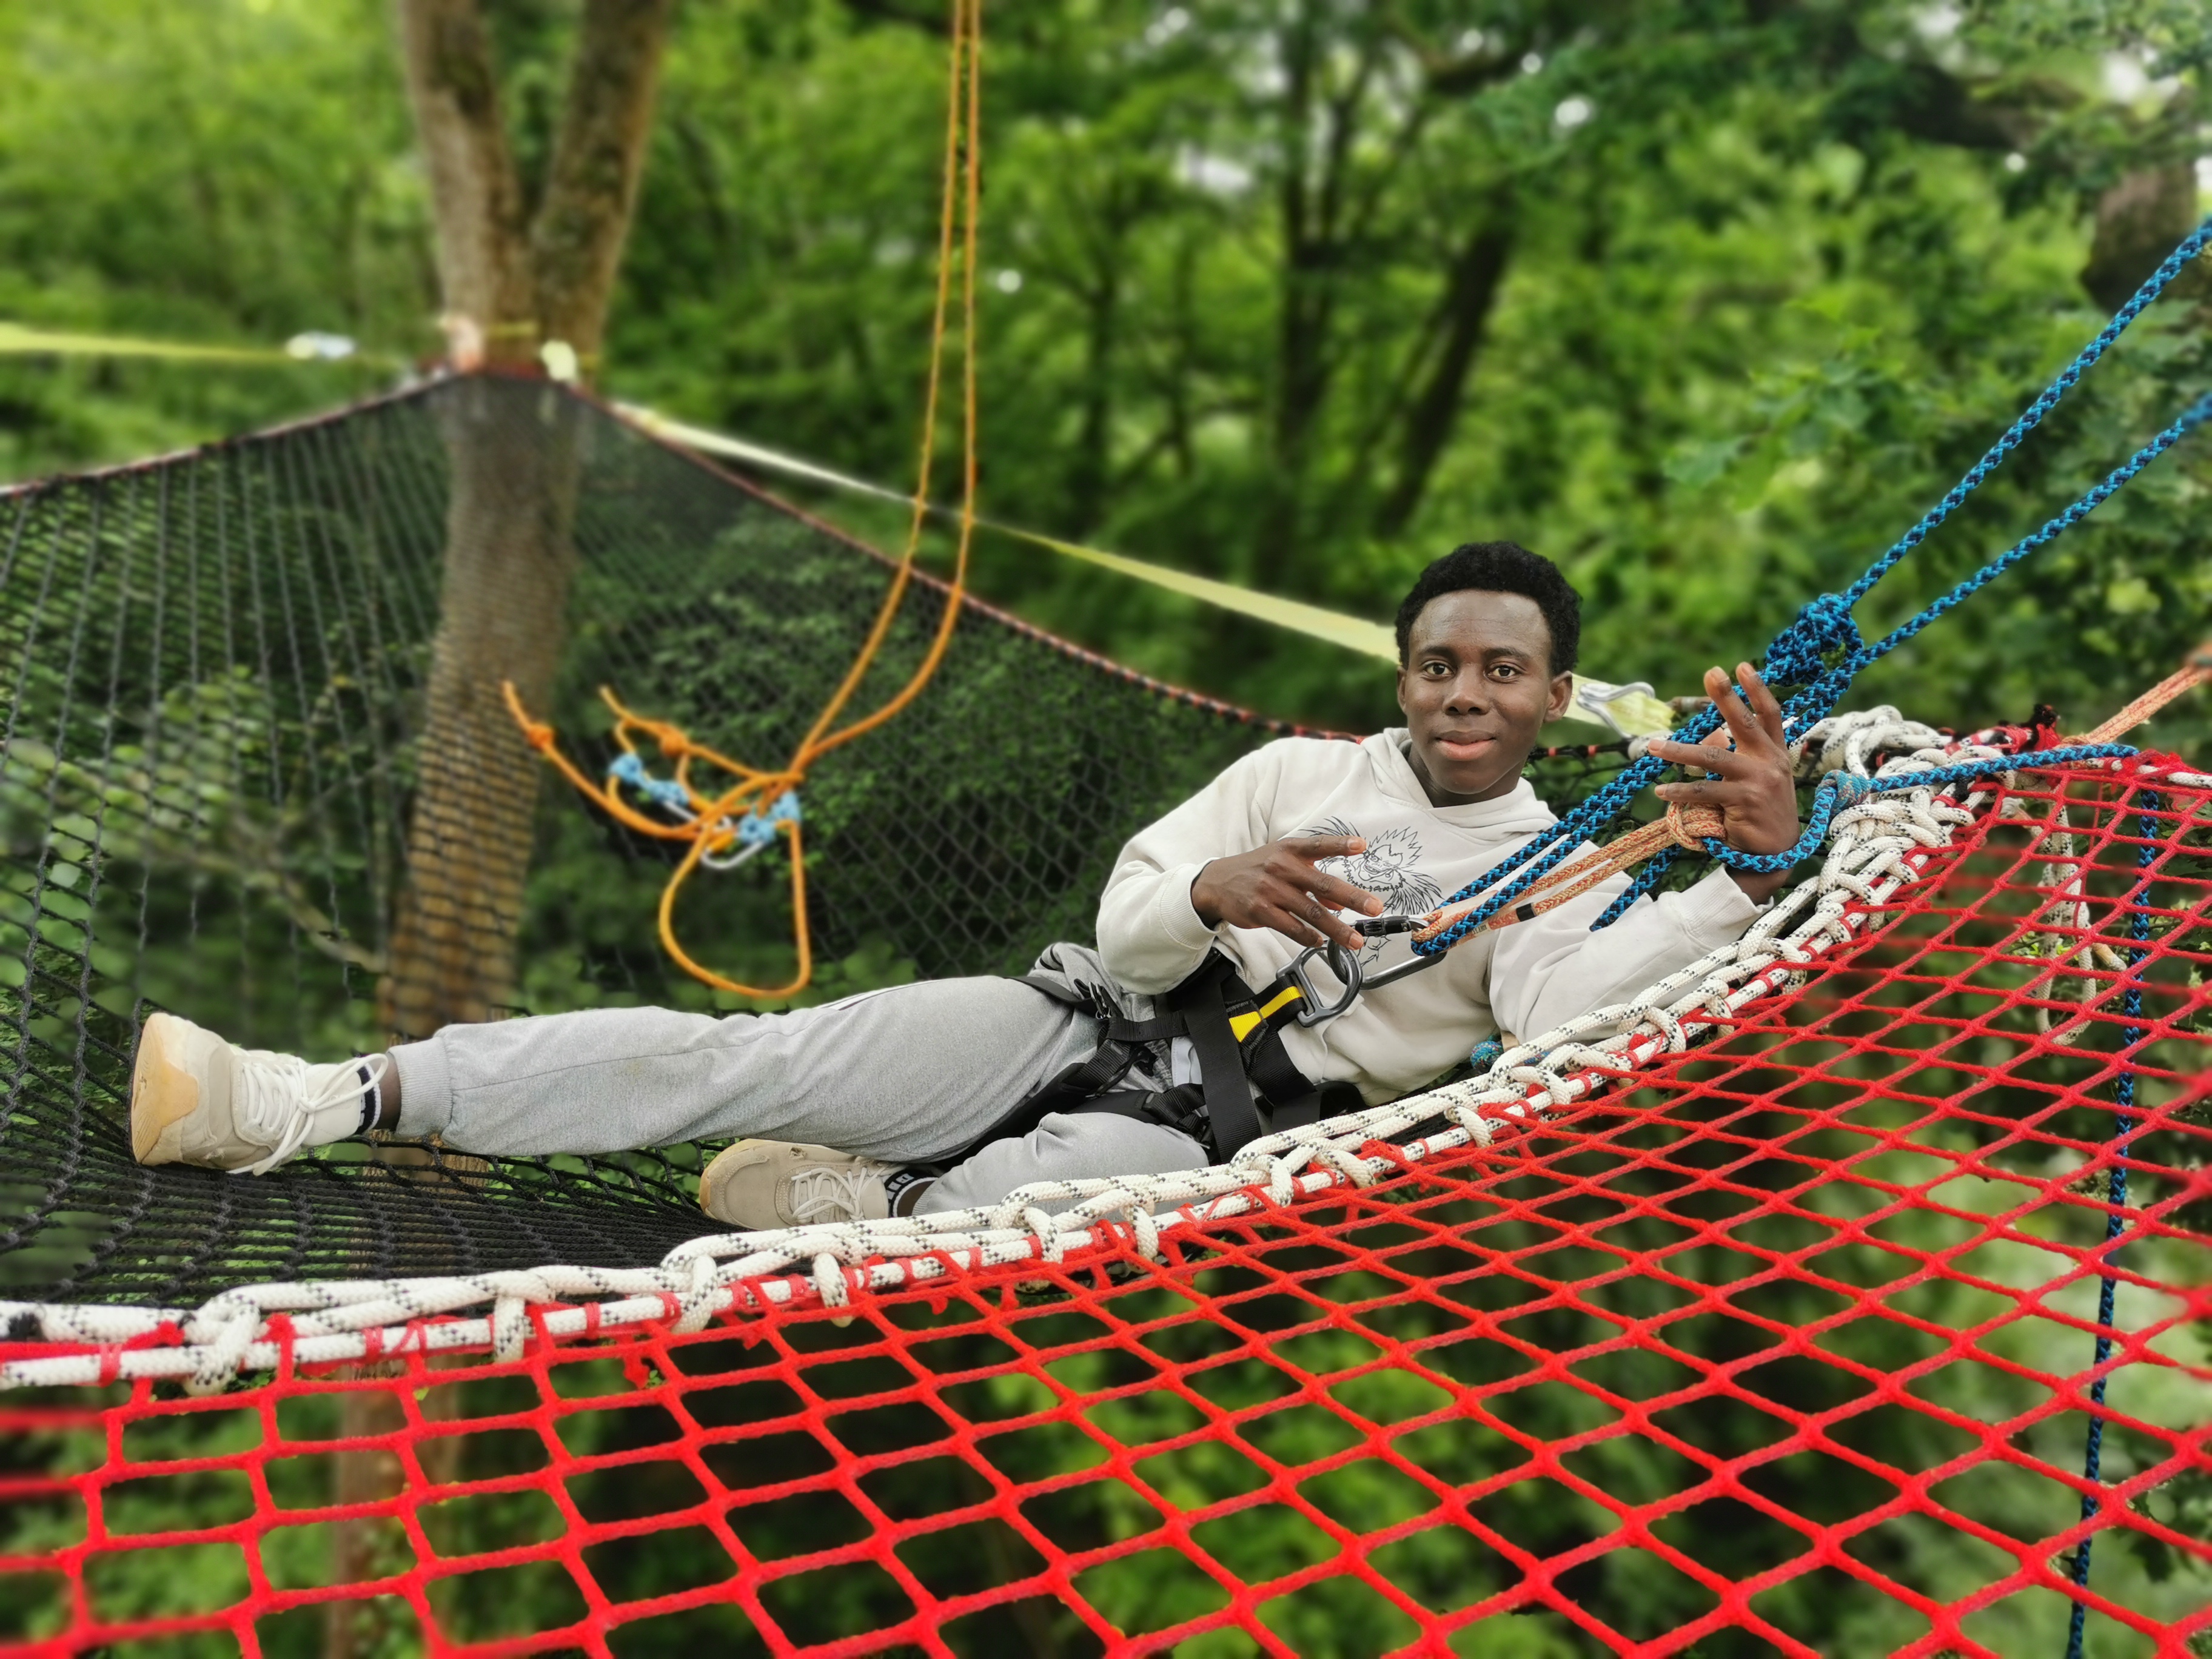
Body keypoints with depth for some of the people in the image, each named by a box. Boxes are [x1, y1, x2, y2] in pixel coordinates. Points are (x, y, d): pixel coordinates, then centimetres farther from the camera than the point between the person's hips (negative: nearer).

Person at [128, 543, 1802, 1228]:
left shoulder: (1565, 877, 5)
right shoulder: (1304, 769, 13)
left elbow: (1564, 1010, -19)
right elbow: (1128, 931, 6)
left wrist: (1751, 871, -32)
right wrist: (1212, 894, -17)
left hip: (1214, 1132, -2)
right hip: (1097, 1020, 3)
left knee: (1076, 1178, -41)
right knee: (747, 1056, -13)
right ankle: (329, 1099, -12)